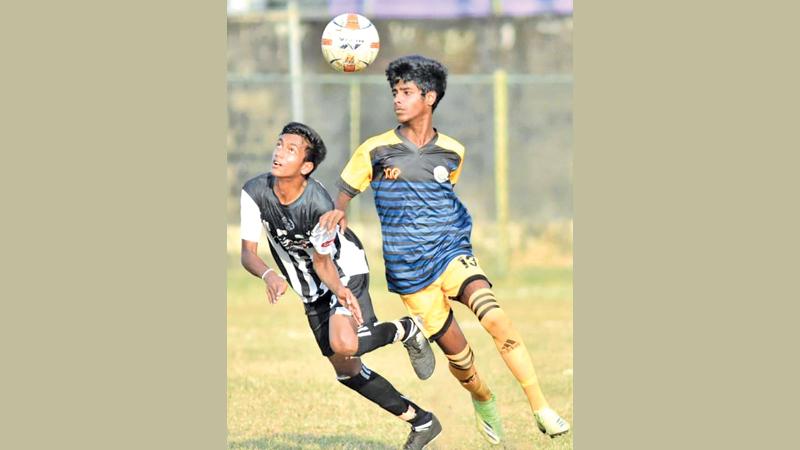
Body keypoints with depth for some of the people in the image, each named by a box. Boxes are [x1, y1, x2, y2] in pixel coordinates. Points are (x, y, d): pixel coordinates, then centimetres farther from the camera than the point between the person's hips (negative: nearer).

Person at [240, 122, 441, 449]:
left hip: (344, 272, -5)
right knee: (346, 371, 6)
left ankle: (404, 331, 1)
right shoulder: (255, 192, -20)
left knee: (344, 345, -31)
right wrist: (269, 275, -40)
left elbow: (322, 262, -18)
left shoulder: (320, 206, -31)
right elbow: (247, 252, -19)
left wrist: (340, 291, -38)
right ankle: (422, 422, 21)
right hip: (313, 290, 5)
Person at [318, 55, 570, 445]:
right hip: (409, 272, 0)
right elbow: (344, 191, 5)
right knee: (457, 354, 2)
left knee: (495, 318, -26)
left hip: (453, 254, 0)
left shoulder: (453, 153, 4)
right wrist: (338, 211, -16)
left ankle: (542, 411, -22)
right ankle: (483, 402, 37)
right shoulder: (376, 150, -3)